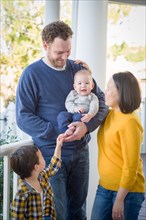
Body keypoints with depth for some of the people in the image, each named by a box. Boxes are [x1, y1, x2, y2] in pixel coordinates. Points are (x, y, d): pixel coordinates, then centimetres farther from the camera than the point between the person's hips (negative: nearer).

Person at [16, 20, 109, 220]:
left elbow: (101, 100, 3)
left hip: (80, 151, 4)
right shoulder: (31, 74, -8)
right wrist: (58, 134, -21)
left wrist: (87, 126, -17)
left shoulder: (78, 69, 4)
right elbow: (23, 117, -11)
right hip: (51, 153, -4)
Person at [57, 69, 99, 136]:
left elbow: (94, 107, -5)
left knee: (78, 117, -36)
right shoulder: (73, 94, 16)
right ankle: (68, 129, -39)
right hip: (71, 113, 3)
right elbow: (68, 103, 5)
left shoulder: (92, 97, 10)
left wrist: (90, 114, -27)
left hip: (83, 115, -3)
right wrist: (75, 108, -16)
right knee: (61, 115, -23)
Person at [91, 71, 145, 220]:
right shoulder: (110, 114, 5)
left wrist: (119, 199, -18)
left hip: (127, 190, -8)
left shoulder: (129, 122, -19)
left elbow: (131, 166, -19)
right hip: (105, 187, 8)